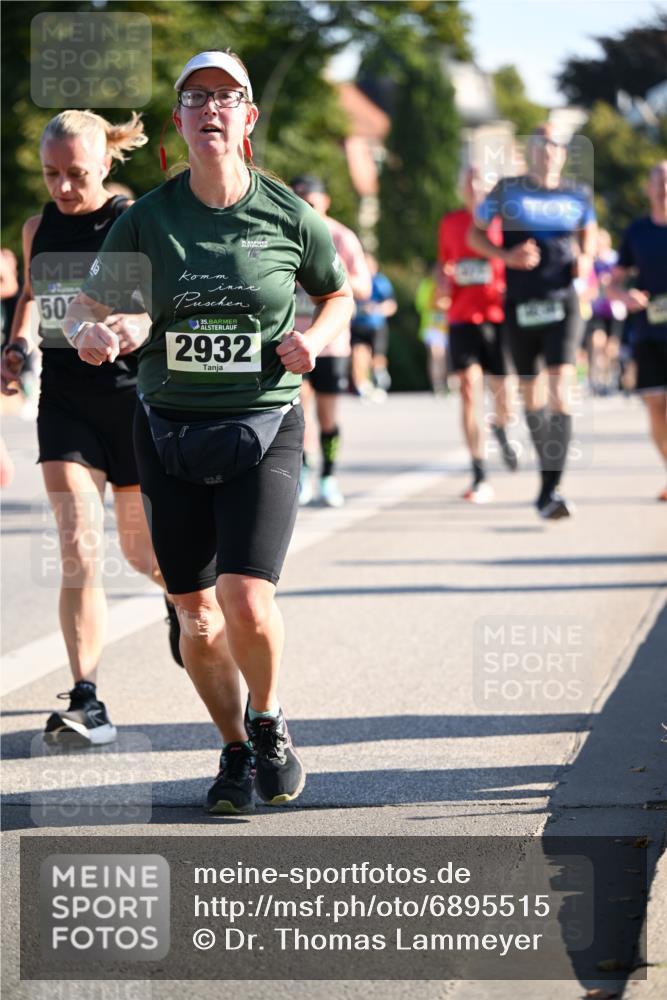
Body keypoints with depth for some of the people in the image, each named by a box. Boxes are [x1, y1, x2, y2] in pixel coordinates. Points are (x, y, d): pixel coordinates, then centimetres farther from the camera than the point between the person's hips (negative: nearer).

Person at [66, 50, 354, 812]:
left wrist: (313, 339, -7)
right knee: (195, 615, 6)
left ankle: (268, 721, 15)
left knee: (248, 604, -15)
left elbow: (340, 296, 13)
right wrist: (89, 331, -21)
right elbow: (88, 303, 2)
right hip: (170, 429, 2)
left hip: (263, 432, -2)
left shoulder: (288, 216, -2)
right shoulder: (146, 219, 0)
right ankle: (235, 750, 29)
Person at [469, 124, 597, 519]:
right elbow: (475, 234, 7)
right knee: (531, 390, 10)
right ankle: (546, 468, 33)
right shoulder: (507, 191, 0)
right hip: (520, 305, 1)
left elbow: (589, 232, 22)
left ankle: (551, 488, -20)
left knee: (561, 389, -16)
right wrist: (507, 256, -11)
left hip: (563, 303, 0)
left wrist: (586, 258, 0)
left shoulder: (577, 196, 5)